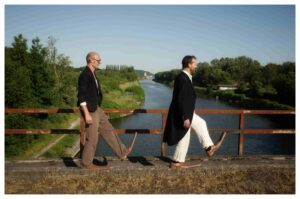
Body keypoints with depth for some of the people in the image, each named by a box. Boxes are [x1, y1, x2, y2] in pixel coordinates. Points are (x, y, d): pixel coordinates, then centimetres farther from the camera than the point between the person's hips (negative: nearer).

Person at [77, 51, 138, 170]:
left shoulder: (92, 74, 11)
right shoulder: (85, 75, -17)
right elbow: (81, 96, -22)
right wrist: (87, 114, -24)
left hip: (96, 109, 10)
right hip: (90, 111, -10)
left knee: (108, 130, 14)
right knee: (92, 138, 0)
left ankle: (123, 152, 23)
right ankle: (86, 164, 14)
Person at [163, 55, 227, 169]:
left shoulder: (184, 77, 7)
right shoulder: (183, 79, -24)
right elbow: (181, 100, -28)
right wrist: (185, 118, -26)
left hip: (186, 112, 10)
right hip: (182, 115, -10)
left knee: (201, 124, 21)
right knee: (184, 139, 3)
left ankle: (209, 148, 29)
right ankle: (176, 162, 17)